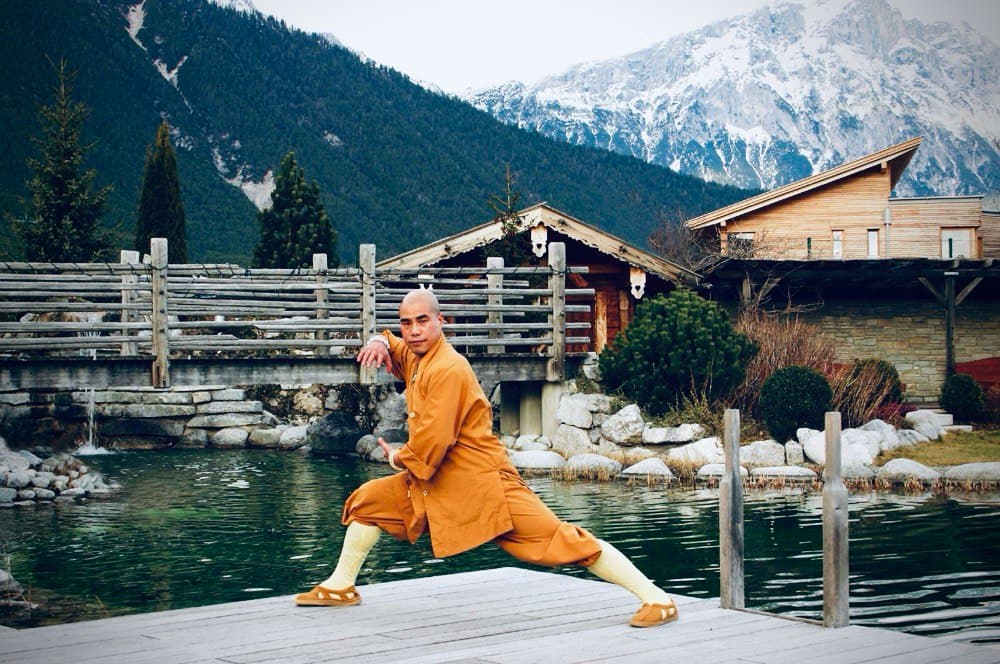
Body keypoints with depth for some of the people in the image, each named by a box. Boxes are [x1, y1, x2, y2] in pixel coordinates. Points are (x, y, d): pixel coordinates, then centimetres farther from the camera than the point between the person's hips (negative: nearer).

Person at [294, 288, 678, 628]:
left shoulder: (448, 369, -20)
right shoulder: (416, 357, 9)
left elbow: (432, 440, -25)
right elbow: (395, 345, 32)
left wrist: (398, 458, -3)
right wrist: (380, 342, 6)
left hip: (482, 483, -10)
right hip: (435, 485, 10)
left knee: (556, 539, -16)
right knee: (369, 499, 13)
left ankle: (655, 598, -17)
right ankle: (341, 586, 27)